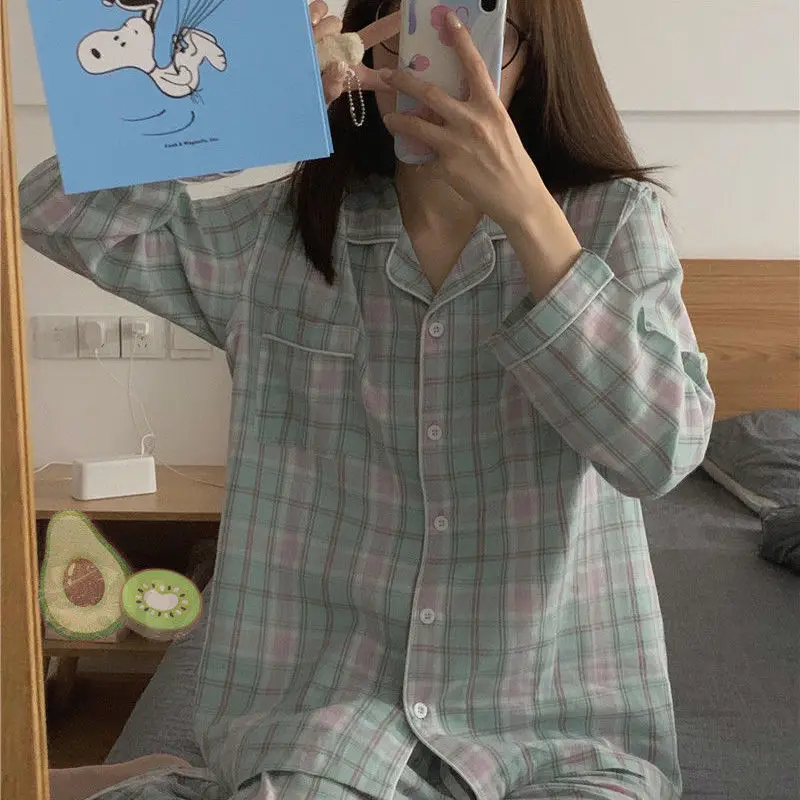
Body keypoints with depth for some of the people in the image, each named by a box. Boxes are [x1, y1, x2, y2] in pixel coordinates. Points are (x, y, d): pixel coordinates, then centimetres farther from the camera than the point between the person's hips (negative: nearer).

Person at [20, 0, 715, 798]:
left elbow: (662, 448, -17)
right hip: (325, 709, 1)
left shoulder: (613, 221, -2)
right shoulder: (281, 231, 3)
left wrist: (524, 208, -24)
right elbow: (61, 216, 1)